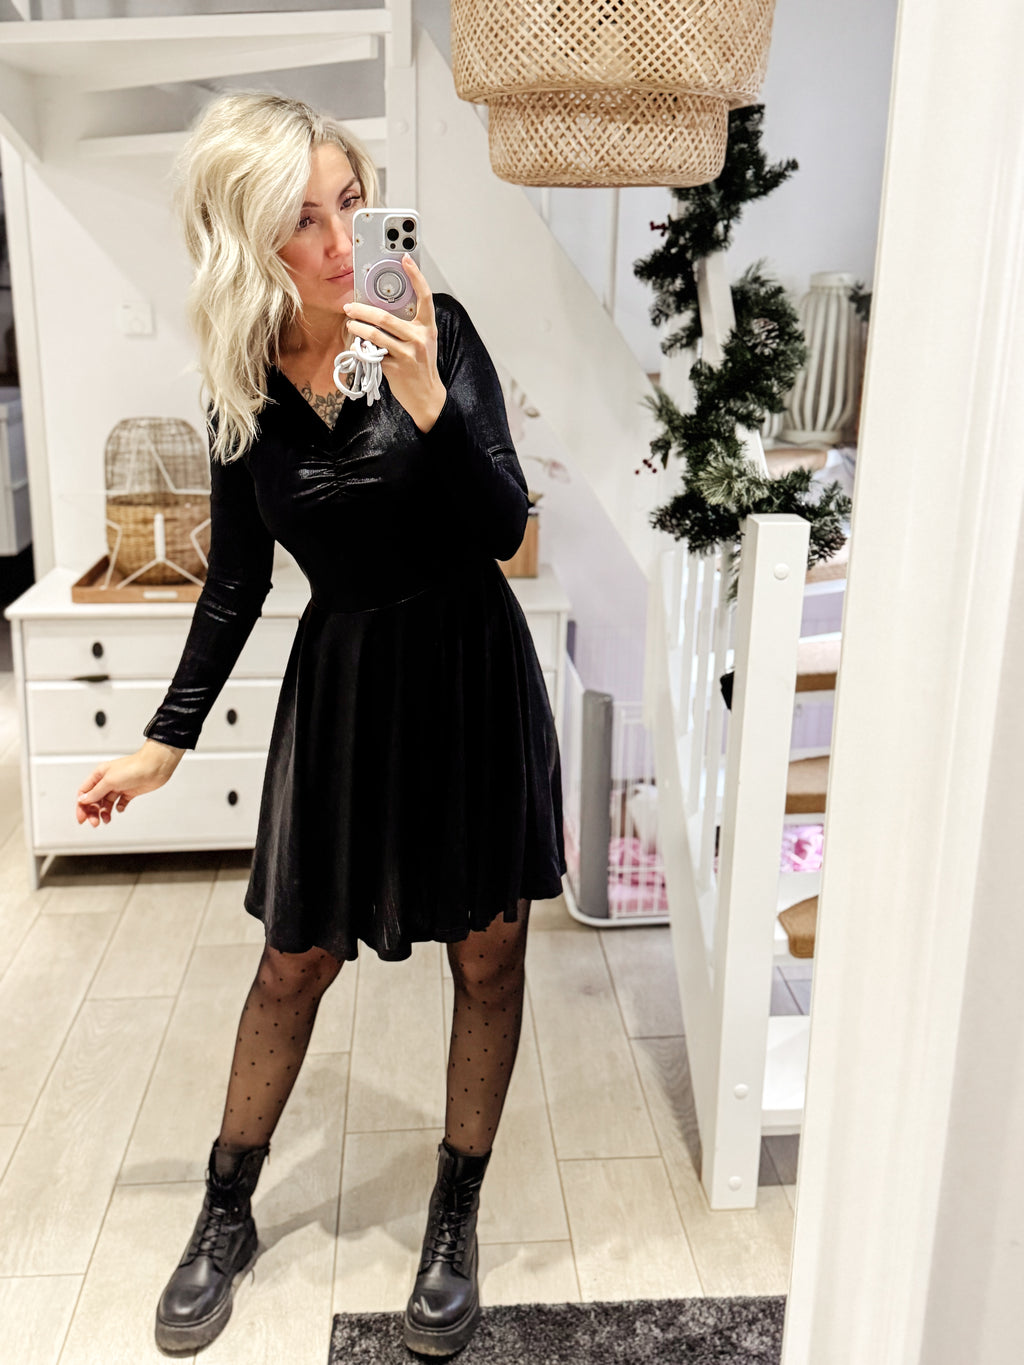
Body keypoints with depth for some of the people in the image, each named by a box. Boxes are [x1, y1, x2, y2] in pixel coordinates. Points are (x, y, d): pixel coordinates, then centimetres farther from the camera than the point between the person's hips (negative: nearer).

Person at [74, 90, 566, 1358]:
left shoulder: (437, 328, -11)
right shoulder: (243, 389, -4)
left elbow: (504, 529, -17)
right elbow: (236, 582, 6)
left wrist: (426, 398, -32)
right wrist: (162, 742, 7)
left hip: (473, 670, -1)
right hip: (342, 684, 2)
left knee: (488, 954, 8)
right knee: (295, 960, 12)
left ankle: (455, 1218, 30)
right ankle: (226, 1215, 34)